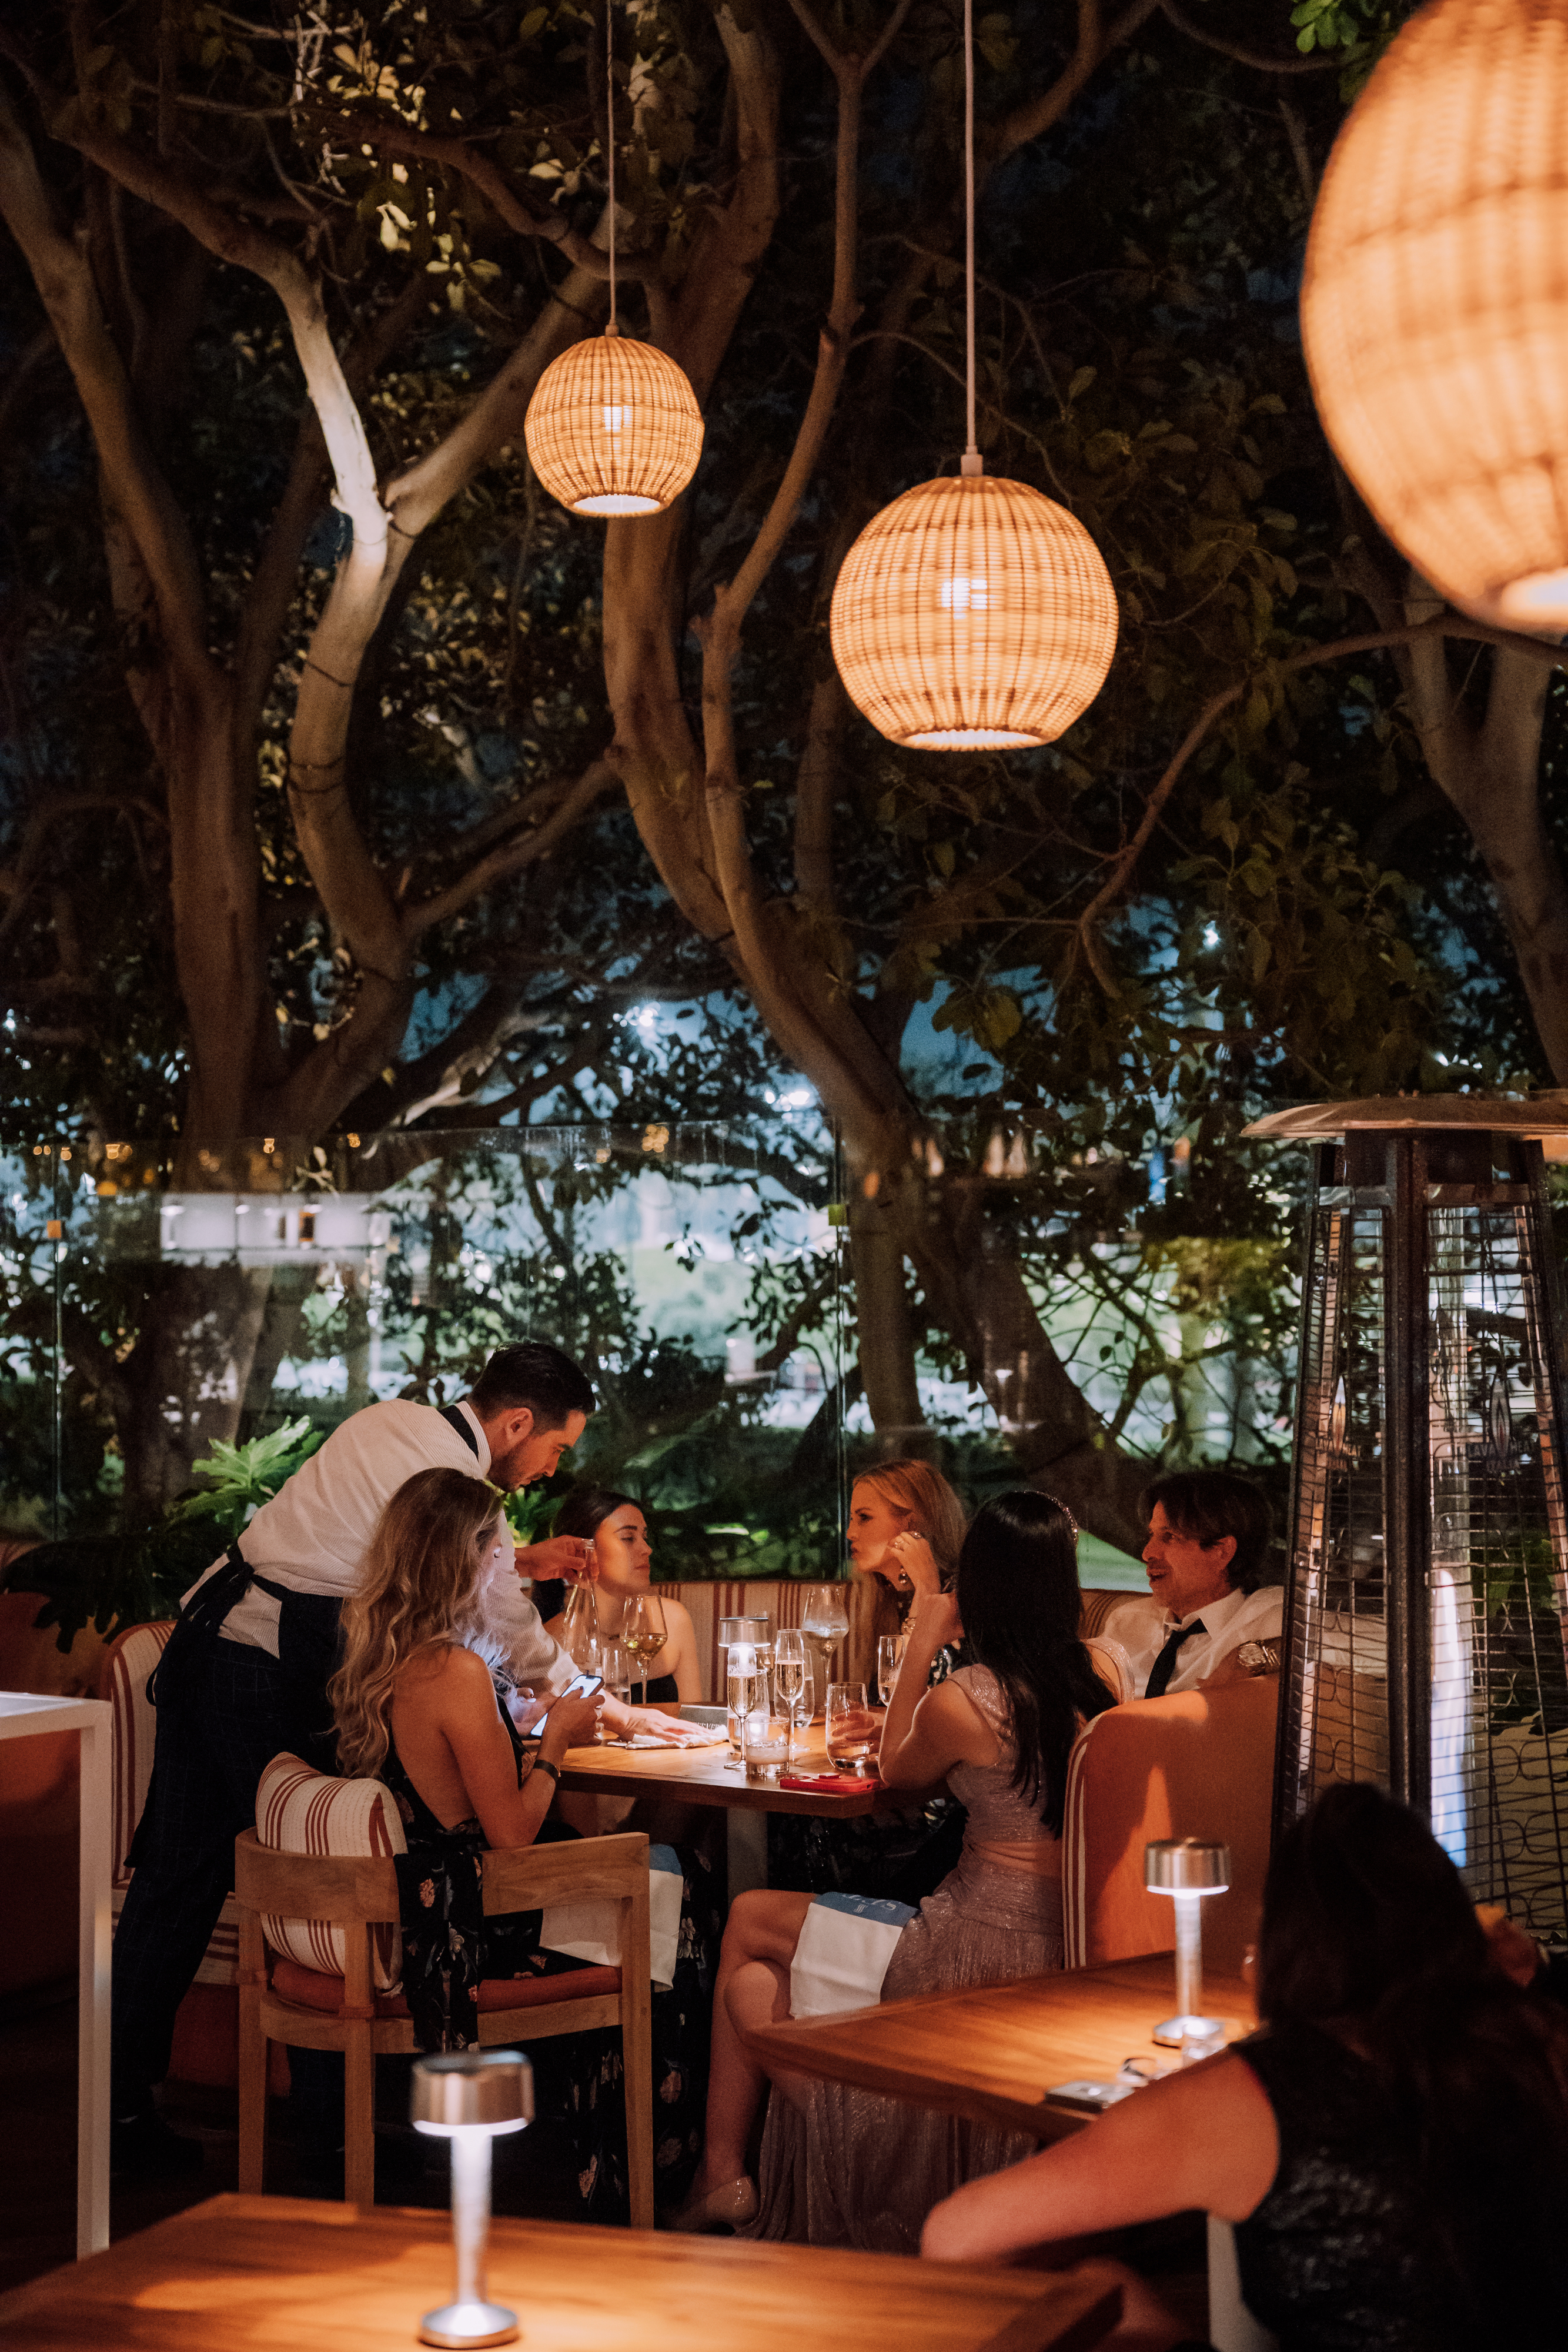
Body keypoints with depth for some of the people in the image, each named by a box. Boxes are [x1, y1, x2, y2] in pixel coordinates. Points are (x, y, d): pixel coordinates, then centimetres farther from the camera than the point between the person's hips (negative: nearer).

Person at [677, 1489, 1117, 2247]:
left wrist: (923, 1643, 8)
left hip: (981, 1950, -7)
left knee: (748, 1924, 16)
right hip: (1064, 1944, 7)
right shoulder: (1098, 1681, 0)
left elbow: (898, 1771, 5)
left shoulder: (959, 1701, -18)